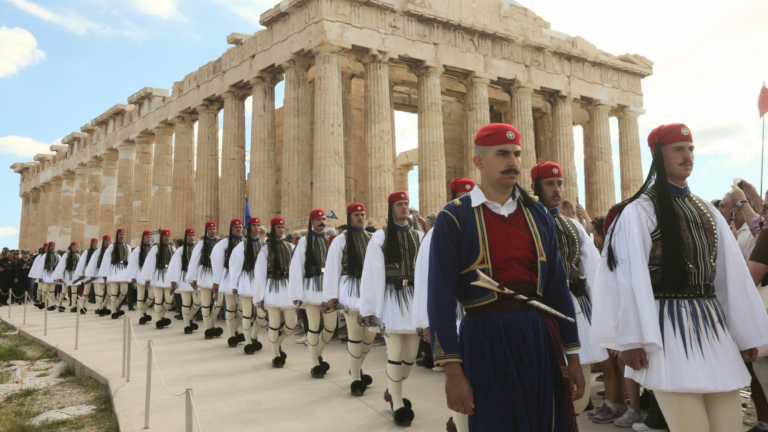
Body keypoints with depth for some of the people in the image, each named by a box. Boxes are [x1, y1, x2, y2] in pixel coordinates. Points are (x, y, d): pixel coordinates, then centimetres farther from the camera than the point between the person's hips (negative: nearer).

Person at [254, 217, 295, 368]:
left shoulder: (290, 247, 7)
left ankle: (277, 343, 31)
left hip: (287, 287, 3)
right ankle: (276, 355, 18)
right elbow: (260, 273, -5)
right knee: (274, 324, 1)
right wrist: (259, 296, -8)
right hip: (272, 288, -3)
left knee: (291, 323, 2)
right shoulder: (266, 249, -3)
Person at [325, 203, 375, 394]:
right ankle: (355, 378, 13)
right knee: (354, 334, 0)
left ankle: (356, 367, 34)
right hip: (351, 290, -4)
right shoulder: (340, 240, -3)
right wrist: (332, 296, -9)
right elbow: (332, 268, -5)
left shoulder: (372, 238, 9)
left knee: (370, 333, 9)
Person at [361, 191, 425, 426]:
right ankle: (398, 404, 16)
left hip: (414, 298, 4)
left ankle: (392, 390, 36)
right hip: (392, 298, -4)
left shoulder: (418, 236, 9)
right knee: (395, 353, -1)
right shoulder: (380, 237, -3)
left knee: (411, 354, 11)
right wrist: (368, 308, -7)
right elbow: (371, 273, -5)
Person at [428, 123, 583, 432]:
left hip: (541, 337, 4)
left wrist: (573, 356, 9)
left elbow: (558, 287, 9)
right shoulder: (454, 218, -6)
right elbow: (441, 297, -8)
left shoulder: (538, 214, 7)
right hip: (486, 340, -4)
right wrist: (452, 371, -11)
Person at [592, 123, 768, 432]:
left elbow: (732, 273, 13)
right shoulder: (638, 211, -6)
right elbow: (630, 276, -13)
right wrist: (632, 339, -17)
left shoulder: (706, 211, 15)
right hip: (668, 327, -6)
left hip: (713, 325, 7)